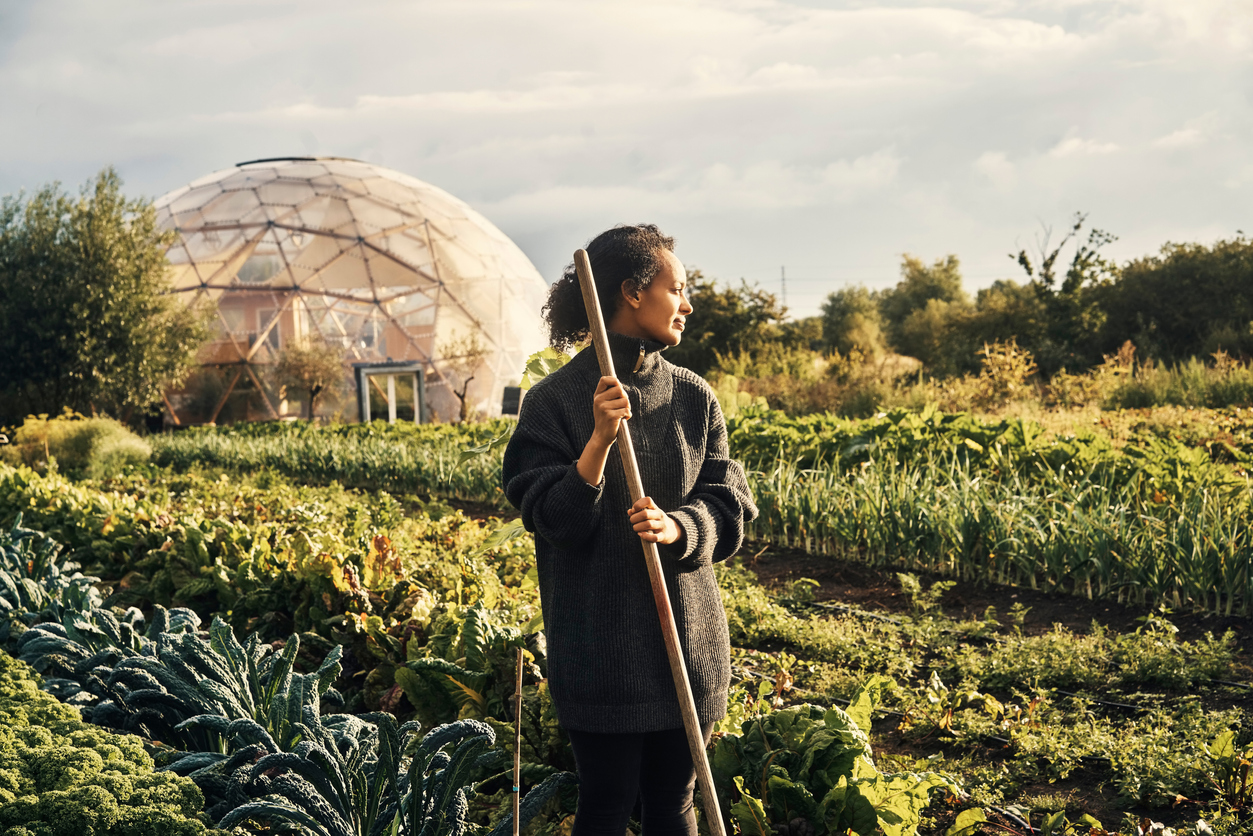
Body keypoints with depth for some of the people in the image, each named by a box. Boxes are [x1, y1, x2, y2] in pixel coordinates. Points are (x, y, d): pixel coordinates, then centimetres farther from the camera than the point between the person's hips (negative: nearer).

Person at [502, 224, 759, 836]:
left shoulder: (694, 398, 6)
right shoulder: (556, 400, -6)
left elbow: (729, 510, 4)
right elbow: (554, 522, -11)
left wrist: (677, 526, -17)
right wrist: (599, 440, -24)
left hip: (686, 641, 4)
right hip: (599, 644, -4)